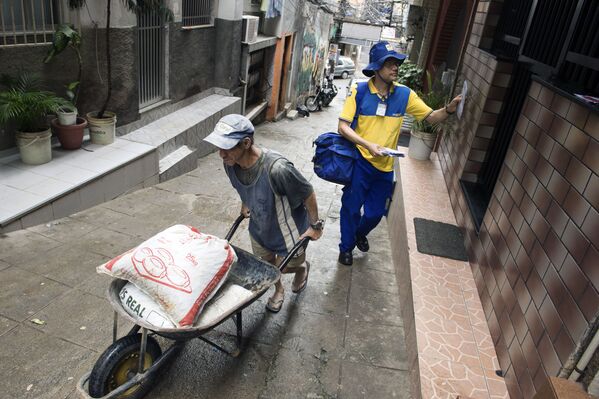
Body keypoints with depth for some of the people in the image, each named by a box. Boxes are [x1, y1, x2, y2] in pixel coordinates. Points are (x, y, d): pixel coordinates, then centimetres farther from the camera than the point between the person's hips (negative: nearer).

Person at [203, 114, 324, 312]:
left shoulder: (276, 168, -42)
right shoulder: (230, 162, -22)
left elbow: (308, 194, -25)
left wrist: (315, 225, -13)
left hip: (288, 229, -5)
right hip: (259, 228, 5)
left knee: (286, 266, 19)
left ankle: (302, 267, 56)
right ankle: (278, 289, 58)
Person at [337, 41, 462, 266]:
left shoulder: (405, 95, -4)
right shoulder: (359, 92, -12)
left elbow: (431, 117, -1)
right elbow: (343, 127, -14)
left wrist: (449, 109, -22)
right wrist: (368, 145, -26)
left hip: (385, 166, 3)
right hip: (359, 162, -3)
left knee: (375, 213, 17)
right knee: (351, 207, 11)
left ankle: (361, 233, 51)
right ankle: (346, 247, 37)